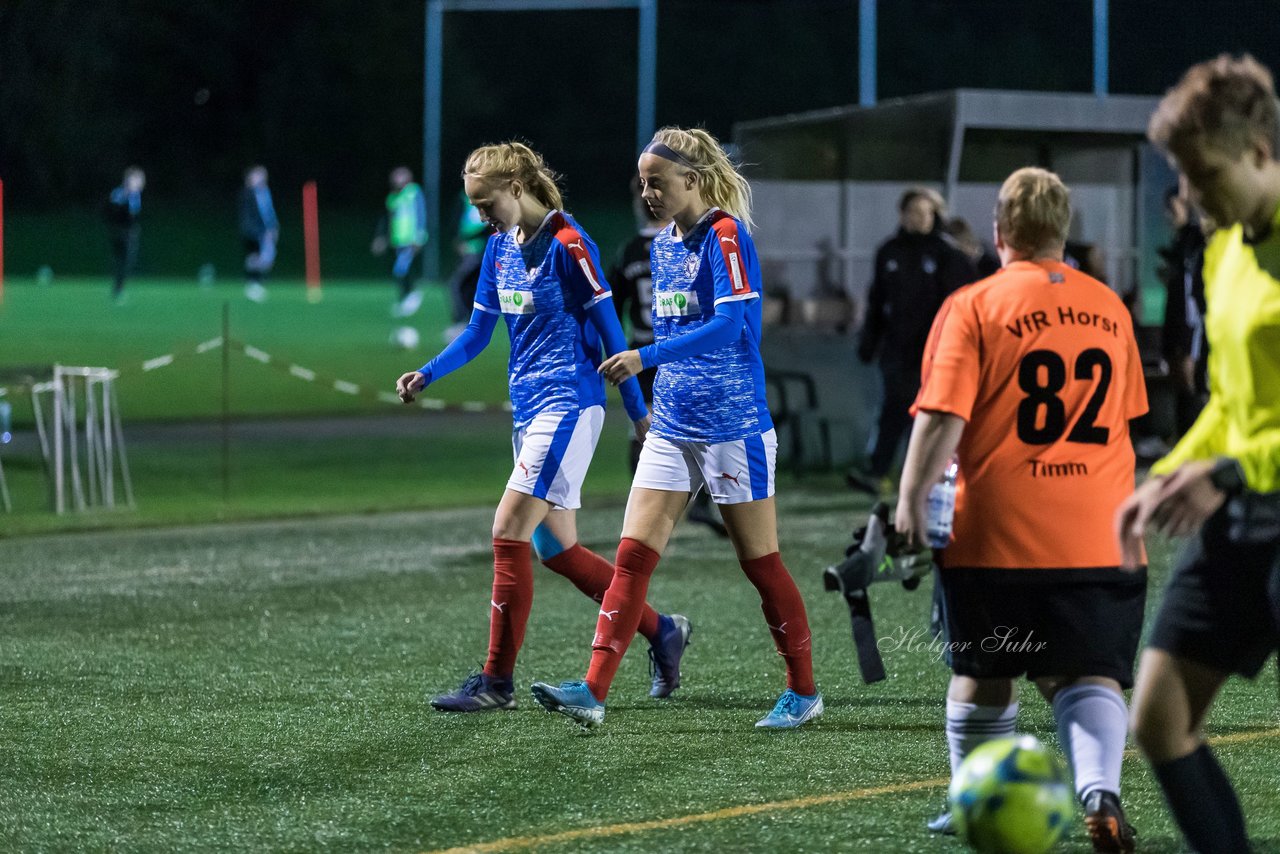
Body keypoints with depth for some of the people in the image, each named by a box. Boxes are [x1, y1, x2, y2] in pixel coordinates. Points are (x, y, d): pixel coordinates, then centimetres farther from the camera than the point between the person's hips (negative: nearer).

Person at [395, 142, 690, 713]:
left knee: (508, 532, -13)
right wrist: (427, 375, 3)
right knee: (555, 548, 9)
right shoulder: (500, 247, 11)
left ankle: (497, 682, -8)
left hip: (568, 406, -9)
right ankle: (662, 632, 23)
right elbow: (479, 332, 17)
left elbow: (607, 328, -10)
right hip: (528, 407, 9)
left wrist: (638, 412, -8)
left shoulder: (568, 245, -13)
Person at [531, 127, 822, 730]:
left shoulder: (725, 235, -13)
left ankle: (804, 692, 15)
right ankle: (593, 691, -9)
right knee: (632, 556, -3)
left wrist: (646, 357, -28)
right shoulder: (664, 245, 12)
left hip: (732, 427, -7)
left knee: (760, 563, 2)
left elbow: (728, 325, -24)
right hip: (672, 429, 7)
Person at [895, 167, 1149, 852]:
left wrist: (910, 502, -9)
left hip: (996, 532, -2)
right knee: (1089, 673, -1)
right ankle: (1099, 790, -24)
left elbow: (941, 417, -12)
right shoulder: (1109, 307, 11)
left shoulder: (972, 306, -3)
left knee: (983, 674, 13)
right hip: (1098, 534, 2)